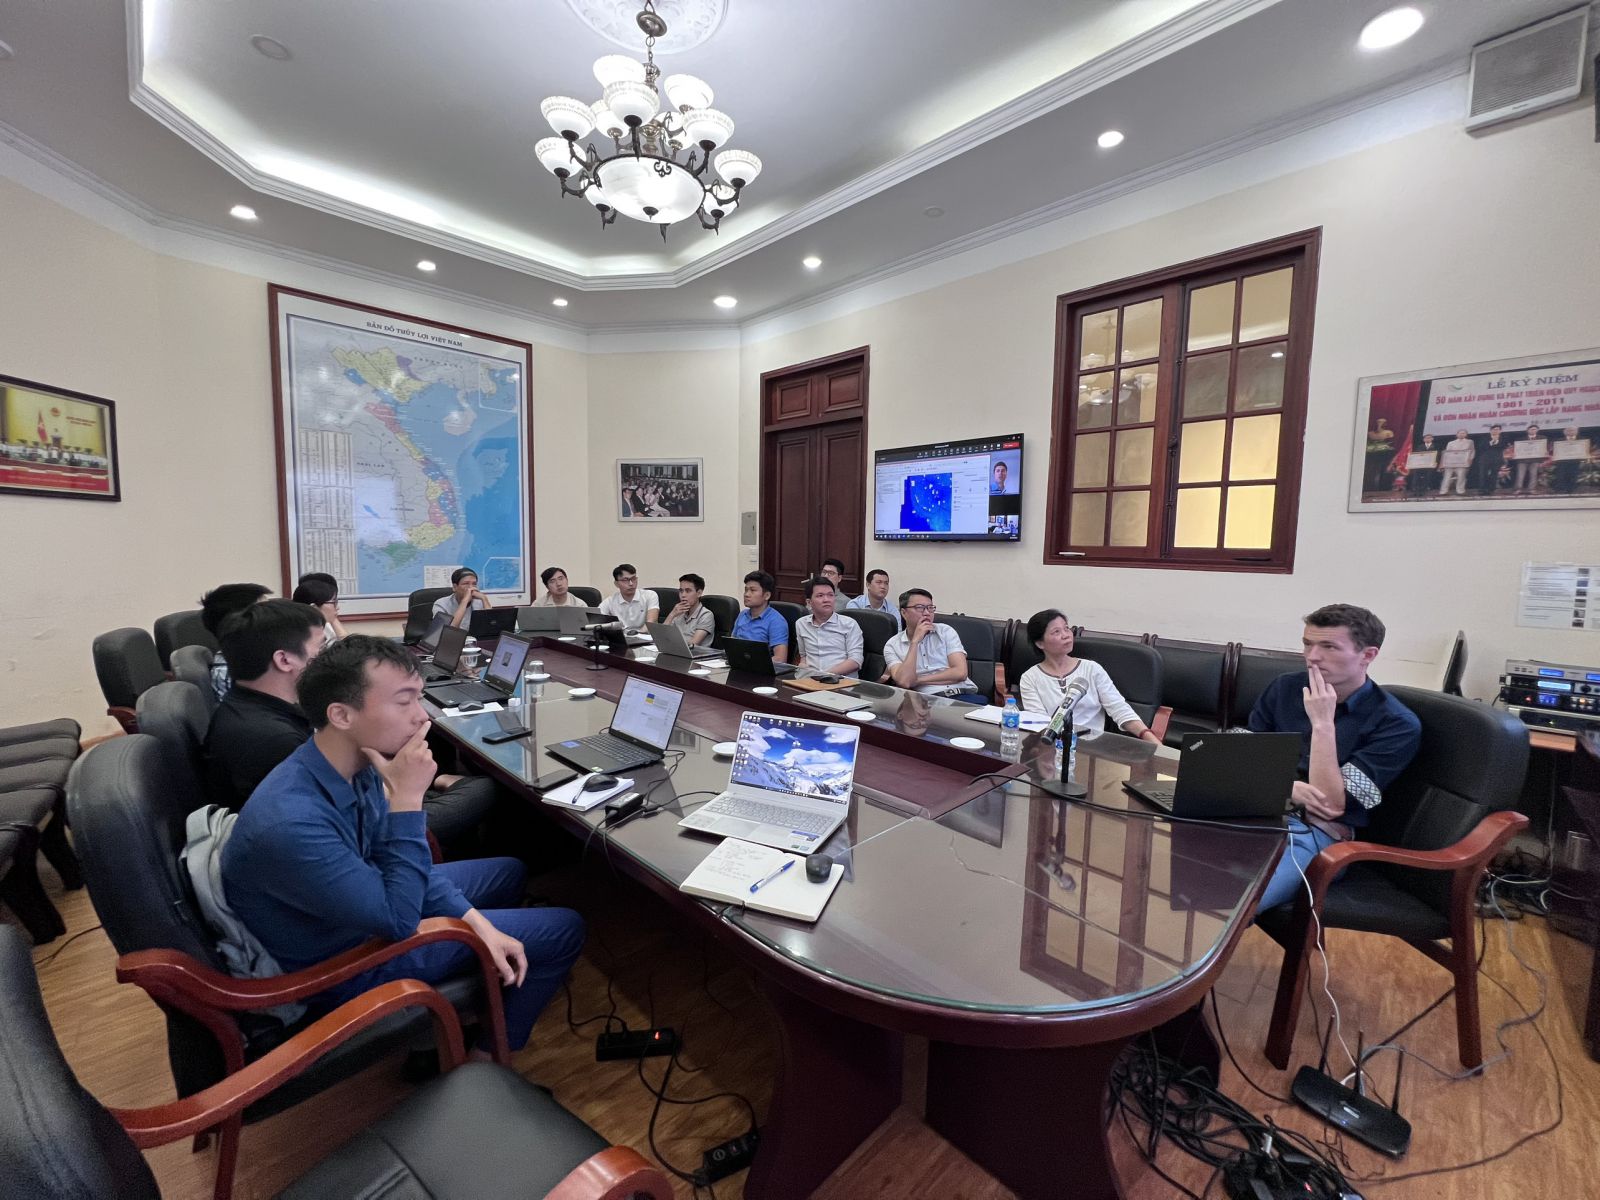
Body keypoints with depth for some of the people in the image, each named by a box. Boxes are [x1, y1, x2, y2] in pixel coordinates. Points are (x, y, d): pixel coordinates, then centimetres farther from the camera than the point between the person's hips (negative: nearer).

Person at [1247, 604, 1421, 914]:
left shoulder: (1397, 724, -3)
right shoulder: (1284, 688, 10)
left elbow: (1330, 804, -11)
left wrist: (1322, 724, -16)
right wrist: (1288, 787, -10)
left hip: (1314, 833, -4)